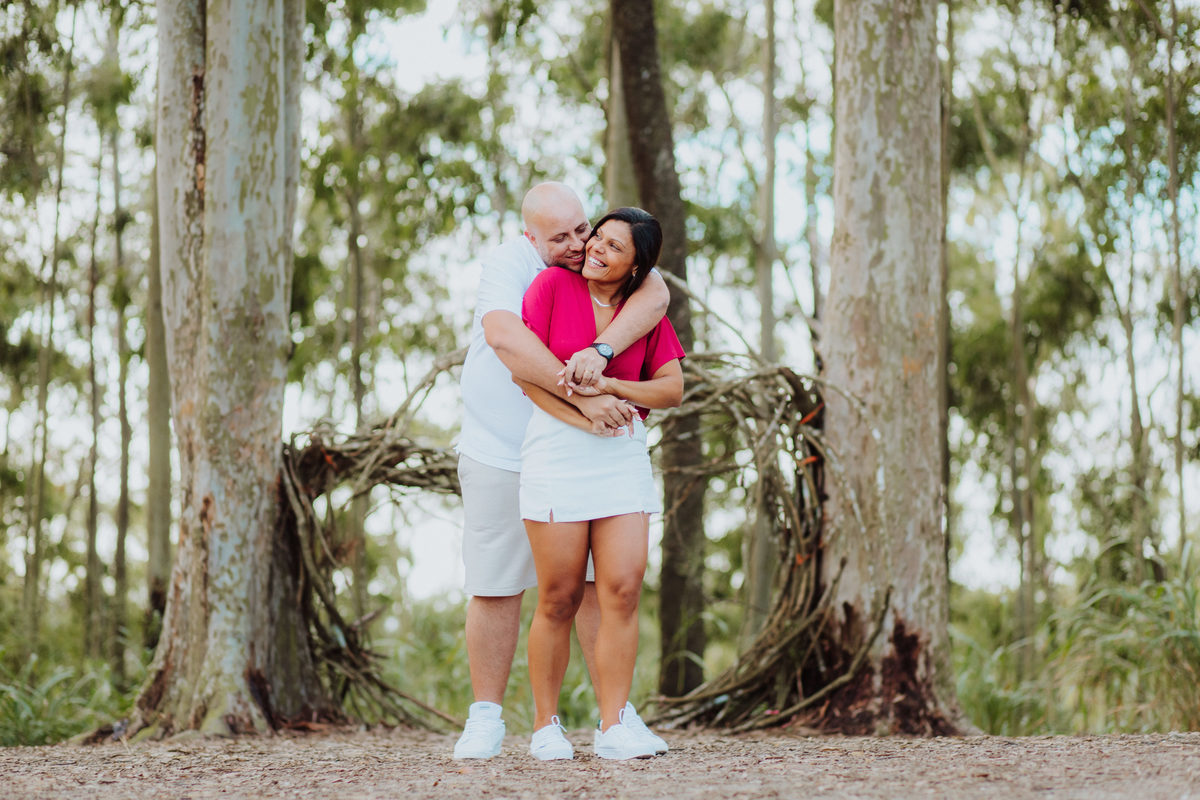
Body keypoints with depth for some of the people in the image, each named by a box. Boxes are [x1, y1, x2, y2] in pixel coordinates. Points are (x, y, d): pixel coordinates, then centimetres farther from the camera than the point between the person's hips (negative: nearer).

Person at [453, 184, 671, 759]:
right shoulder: (508, 264, -11)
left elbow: (655, 296, -22)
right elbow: (505, 338, -30)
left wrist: (600, 351, -40)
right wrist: (583, 397, -36)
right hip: (499, 454, -2)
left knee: (597, 584, 0)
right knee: (494, 587, 2)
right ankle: (486, 720, 12)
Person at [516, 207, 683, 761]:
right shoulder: (553, 285, 1)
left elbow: (672, 389, 4)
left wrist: (609, 386, -11)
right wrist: (584, 418, -14)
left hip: (624, 454, 3)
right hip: (555, 443, -3)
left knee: (622, 590, -8)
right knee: (559, 599, -1)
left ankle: (613, 728, -3)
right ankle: (545, 726, 11)